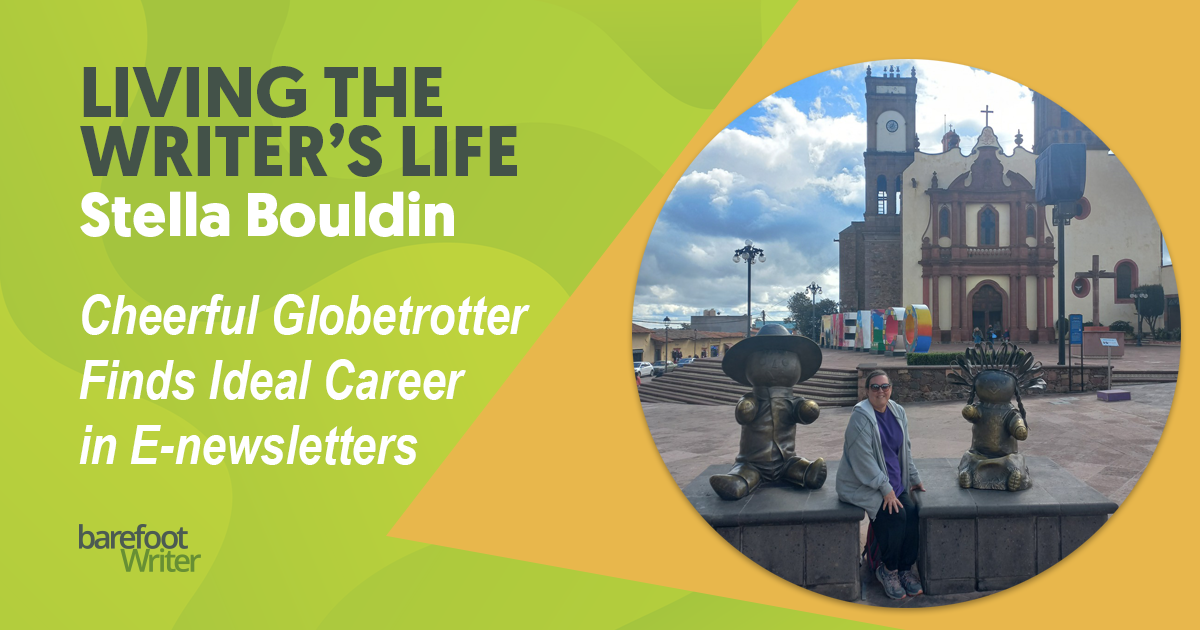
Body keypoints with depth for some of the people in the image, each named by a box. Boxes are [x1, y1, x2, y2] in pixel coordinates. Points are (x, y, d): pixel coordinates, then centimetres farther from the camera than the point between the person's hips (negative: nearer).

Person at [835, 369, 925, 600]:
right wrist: (885, 489, -20)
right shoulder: (861, 415, -16)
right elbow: (863, 460, -20)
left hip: (893, 481, 7)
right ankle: (888, 570, -5)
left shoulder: (898, 412, 7)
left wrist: (914, 479, 20)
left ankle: (905, 569, -2)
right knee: (894, 514, -25)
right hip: (862, 484, -6)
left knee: (912, 512, -17)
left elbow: (905, 449, 20)